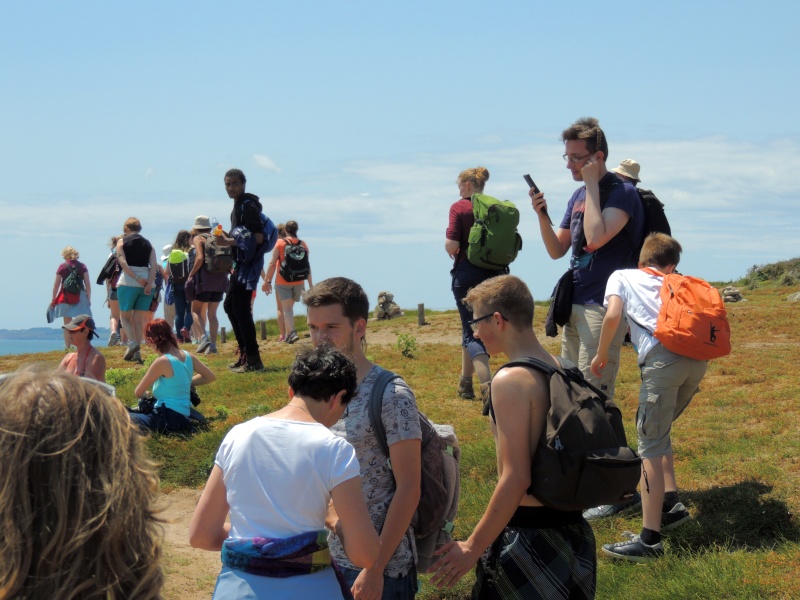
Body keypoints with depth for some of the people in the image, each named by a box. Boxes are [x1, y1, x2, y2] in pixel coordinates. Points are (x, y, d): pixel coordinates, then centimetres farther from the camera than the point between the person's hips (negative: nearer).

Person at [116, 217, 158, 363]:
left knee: (125, 315, 9)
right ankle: (137, 352, 3)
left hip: (128, 282, -3)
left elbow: (123, 262, -10)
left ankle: (132, 342, -15)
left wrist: (136, 278, -13)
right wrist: (149, 283, -9)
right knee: (139, 318, 9)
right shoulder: (148, 244, 13)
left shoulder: (122, 241, 5)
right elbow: (154, 265, 0)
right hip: (147, 282, 3)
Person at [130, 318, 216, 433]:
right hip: (184, 418, 9)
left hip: (169, 418, -9)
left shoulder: (162, 362, -16)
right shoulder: (187, 356, 6)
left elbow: (138, 393, -7)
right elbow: (210, 376, 21)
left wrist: (145, 394, 15)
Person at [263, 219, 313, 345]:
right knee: (290, 307, 17)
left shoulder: (280, 243, -5)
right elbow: (307, 266, 5)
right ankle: (289, 333, 21)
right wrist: (310, 284, 11)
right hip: (298, 282, 3)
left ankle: (292, 332, -22)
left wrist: (266, 281, -3)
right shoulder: (303, 244, 3)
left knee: (286, 308, -3)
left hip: (283, 282, -3)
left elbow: (272, 263, -8)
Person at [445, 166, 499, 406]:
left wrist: (452, 250, 7)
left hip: (467, 273, -5)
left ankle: (488, 386, -22)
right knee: (470, 326, 20)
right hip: (493, 273, 5)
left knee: (472, 331, -3)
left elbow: (451, 245, -14)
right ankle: (466, 383, 29)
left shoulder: (459, 208, -7)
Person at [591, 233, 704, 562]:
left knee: (651, 443, -5)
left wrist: (601, 355, 14)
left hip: (663, 356, -5)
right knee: (658, 432, 26)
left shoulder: (622, 276, 20)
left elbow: (612, 315, 2)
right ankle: (671, 504, 20)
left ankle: (649, 539, -9)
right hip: (699, 356, 5)